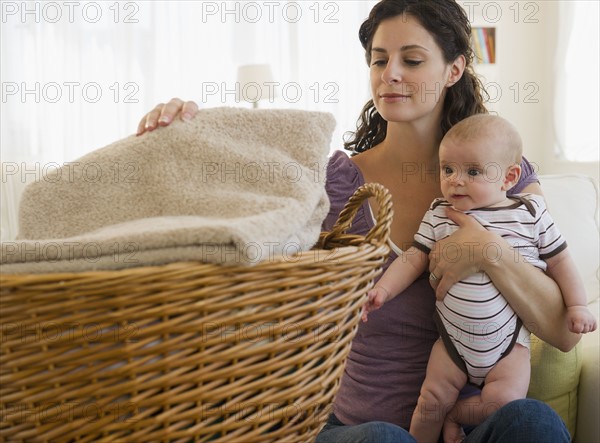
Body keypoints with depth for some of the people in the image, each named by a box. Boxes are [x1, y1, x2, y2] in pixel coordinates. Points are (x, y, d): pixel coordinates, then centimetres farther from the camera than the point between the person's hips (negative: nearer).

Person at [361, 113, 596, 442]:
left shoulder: (531, 214, -4)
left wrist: (576, 305, 5)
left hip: (509, 340, -1)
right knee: (431, 403, -1)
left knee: (504, 402, -16)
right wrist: (383, 289, -8)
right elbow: (413, 259, 3)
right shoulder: (438, 215, -1)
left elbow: (559, 260, 5)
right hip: (453, 338, 1)